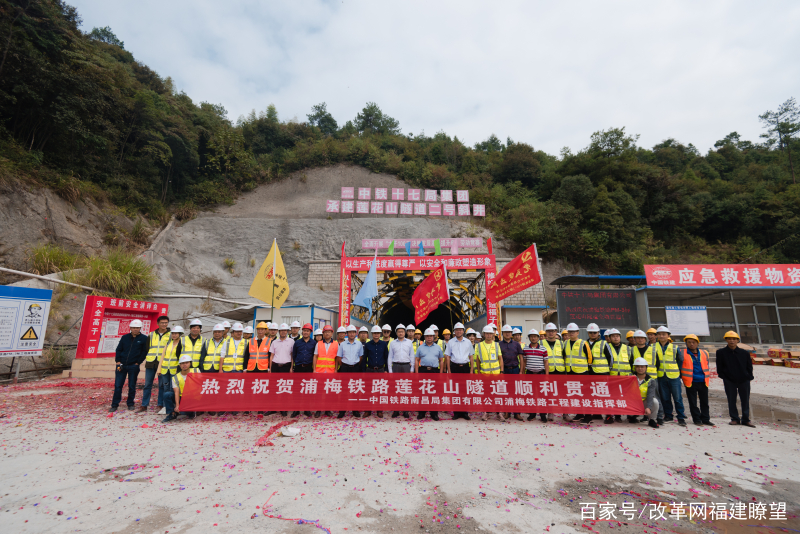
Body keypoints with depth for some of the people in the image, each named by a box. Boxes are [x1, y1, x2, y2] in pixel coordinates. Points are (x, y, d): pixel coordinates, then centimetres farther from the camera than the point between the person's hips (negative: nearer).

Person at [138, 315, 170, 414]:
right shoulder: (151, 334, 11)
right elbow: (147, 347, 15)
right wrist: (146, 359, 7)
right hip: (151, 362, 2)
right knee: (147, 385, 6)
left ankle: (161, 405, 12)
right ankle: (144, 406, 15)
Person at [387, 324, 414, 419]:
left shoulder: (409, 342, 7)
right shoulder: (393, 343, 7)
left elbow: (412, 356, 8)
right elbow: (390, 357, 8)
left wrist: (412, 369, 2)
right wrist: (390, 370, 2)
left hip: (406, 366, 0)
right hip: (396, 366, 0)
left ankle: (405, 411, 7)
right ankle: (395, 410, 9)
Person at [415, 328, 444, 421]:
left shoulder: (438, 347, 11)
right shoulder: (420, 347, 9)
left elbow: (441, 360, 13)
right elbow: (416, 360, 8)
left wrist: (440, 373, 5)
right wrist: (416, 373, 0)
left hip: (434, 371, 1)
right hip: (423, 371, 0)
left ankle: (434, 413, 13)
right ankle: (421, 413, 11)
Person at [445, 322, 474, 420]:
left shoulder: (468, 342, 9)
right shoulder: (450, 342, 5)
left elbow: (471, 356, 11)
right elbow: (447, 357, 6)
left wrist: (471, 370, 4)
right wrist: (449, 371, -1)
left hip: (465, 367, 1)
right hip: (454, 367, -1)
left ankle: (464, 412, 11)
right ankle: (456, 412, 9)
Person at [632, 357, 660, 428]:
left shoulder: (651, 380, -8)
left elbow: (650, 395, -21)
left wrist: (648, 407, -35)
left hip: (645, 403, -1)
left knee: (655, 401, -30)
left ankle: (650, 419, -4)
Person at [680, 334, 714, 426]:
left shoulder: (704, 353, 9)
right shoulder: (682, 354, -3)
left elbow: (706, 366, 20)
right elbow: (680, 366, 4)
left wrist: (707, 376, 14)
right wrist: (681, 377, 1)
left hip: (703, 382, 4)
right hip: (690, 382, -4)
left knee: (705, 402, 11)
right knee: (693, 402, 4)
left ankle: (705, 419, 22)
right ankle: (697, 419, 14)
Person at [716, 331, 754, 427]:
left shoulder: (744, 353, 2)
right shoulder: (721, 352, -2)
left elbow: (749, 366, 10)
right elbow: (719, 368, 2)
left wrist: (749, 377, 3)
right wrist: (724, 377, -1)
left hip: (744, 380, 1)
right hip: (729, 381, -1)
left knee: (745, 400, 7)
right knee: (731, 400, 4)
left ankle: (745, 419, 18)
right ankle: (735, 419, 14)